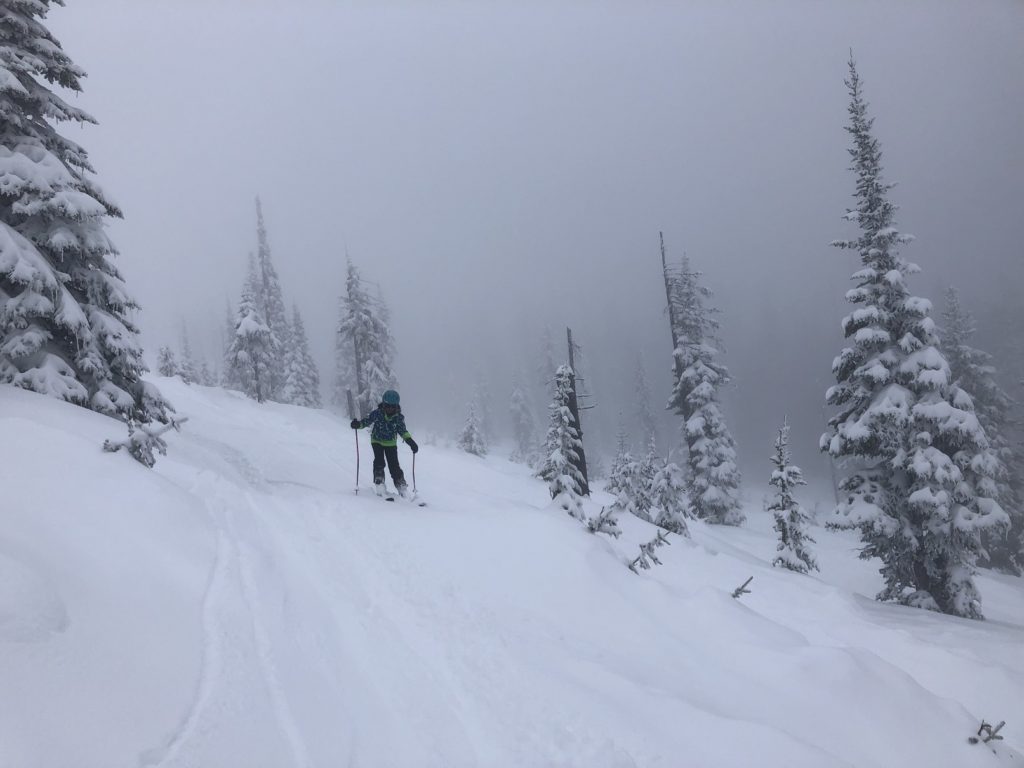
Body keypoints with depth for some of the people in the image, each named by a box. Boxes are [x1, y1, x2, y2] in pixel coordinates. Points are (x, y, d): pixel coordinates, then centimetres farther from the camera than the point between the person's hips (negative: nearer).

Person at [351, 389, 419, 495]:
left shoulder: (398, 417, -12)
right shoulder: (377, 413, -15)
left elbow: (403, 431, -4)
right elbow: (367, 421, -10)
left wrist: (410, 441, -13)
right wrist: (358, 424, -30)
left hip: (391, 443, 0)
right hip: (377, 441, 0)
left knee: (394, 465, -5)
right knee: (379, 461, -19)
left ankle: (401, 485, 4)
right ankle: (379, 481, -9)